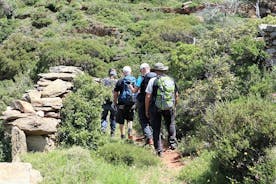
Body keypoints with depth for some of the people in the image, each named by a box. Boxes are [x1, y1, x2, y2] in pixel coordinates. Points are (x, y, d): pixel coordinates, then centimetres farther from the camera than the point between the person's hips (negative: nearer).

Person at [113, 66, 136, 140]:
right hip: (132, 103, 2)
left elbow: (115, 93, -2)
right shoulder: (135, 80, 2)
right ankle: (130, 130, -8)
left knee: (121, 121, 9)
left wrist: (115, 102, 10)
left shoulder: (120, 81, -5)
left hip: (122, 103, -2)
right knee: (130, 119, 16)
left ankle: (122, 136, 13)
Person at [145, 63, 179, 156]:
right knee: (171, 124, 25)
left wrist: (146, 110, 0)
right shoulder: (171, 80, 6)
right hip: (169, 108, 3)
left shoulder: (153, 80, -6)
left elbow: (148, 96, -8)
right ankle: (172, 142, 16)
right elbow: (176, 95, 12)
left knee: (156, 129, 7)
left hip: (155, 107, -2)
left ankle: (159, 150, 7)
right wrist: (174, 107, 25)